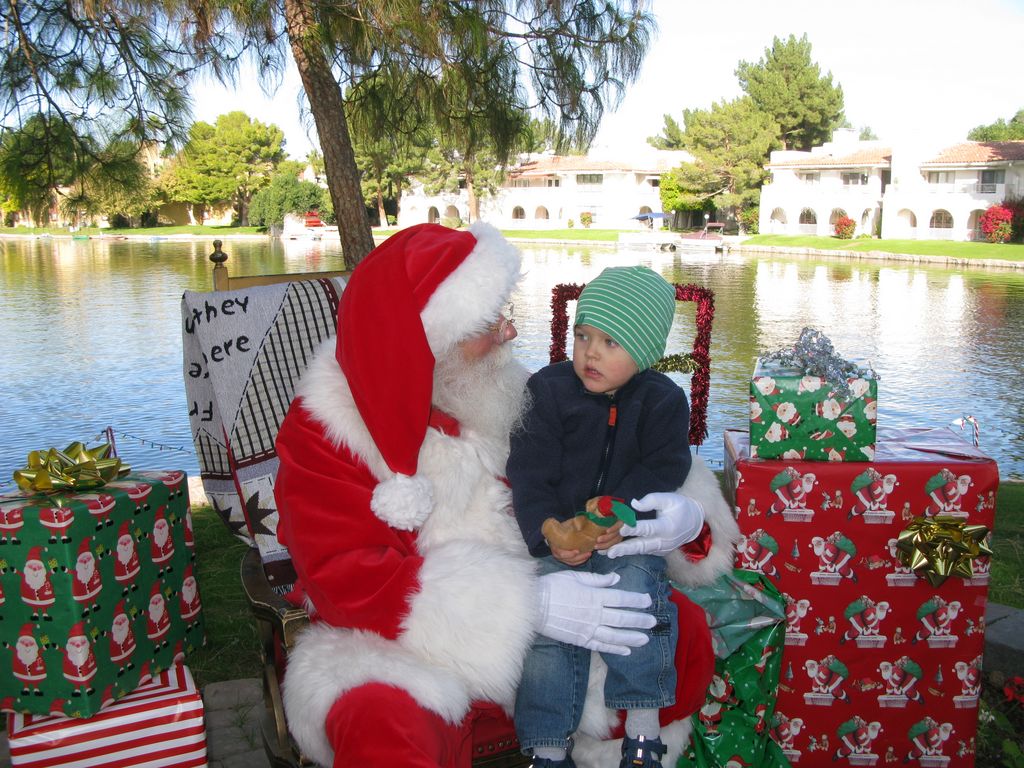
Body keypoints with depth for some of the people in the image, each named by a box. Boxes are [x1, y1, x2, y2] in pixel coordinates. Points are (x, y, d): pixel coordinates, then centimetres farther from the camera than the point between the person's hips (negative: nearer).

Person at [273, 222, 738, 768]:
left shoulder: (504, 393, 0)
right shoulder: (323, 432, -13)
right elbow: (346, 582, -21)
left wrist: (680, 509, -15)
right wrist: (530, 604, -30)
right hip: (407, 650, -5)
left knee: (684, 628, -7)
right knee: (380, 724, -37)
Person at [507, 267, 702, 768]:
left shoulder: (662, 401, 1)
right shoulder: (549, 390, -1)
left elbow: (662, 470, -6)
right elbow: (530, 472, -5)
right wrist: (547, 529, -20)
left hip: (631, 532, 0)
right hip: (560, 532, 1)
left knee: (634, 596, -27)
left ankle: (643, 728, -8)